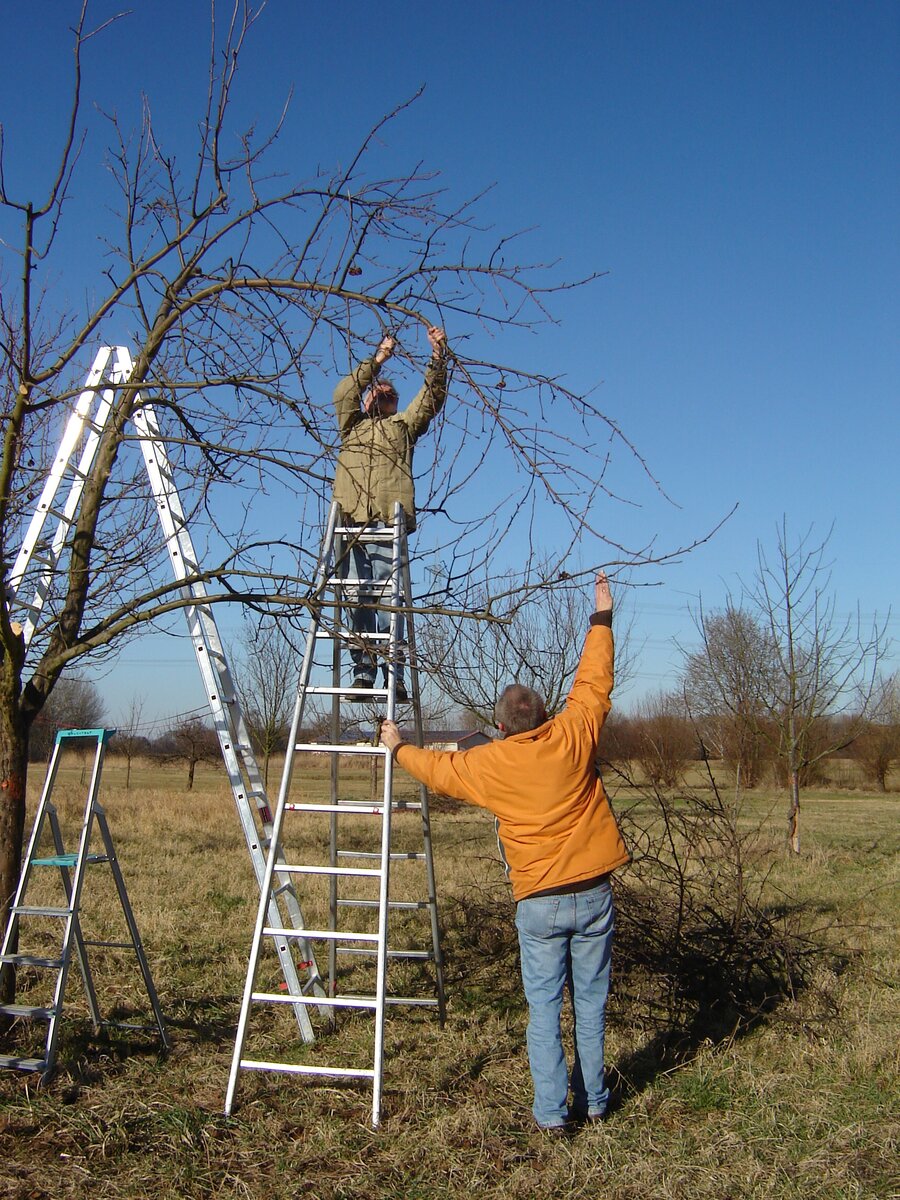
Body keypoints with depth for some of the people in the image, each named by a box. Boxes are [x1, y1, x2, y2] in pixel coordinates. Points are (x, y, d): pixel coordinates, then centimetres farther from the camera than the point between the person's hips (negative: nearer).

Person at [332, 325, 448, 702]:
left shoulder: (404, 425, 26)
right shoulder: (351, 425, 29)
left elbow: (432, 395, 17)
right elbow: (343, 393, 13)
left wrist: (438, 355, 6)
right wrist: (377, 360, 12)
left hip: (388, 518, -2)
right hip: (350, 518, 2)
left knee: (385, 594, -12)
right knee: (360, 596, -1)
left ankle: (394, 677, -15)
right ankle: (362, 673, -2)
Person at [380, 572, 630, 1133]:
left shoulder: (488, 764, -4)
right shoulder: (573, 737, -5)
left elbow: (439, 768, 14)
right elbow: (595, 682, 9)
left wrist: (399, 747, 33)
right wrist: (602, 617, 19)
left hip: (539, 901, -2)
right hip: (594, 892, 2)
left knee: (544, 1008, 7)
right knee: (592, 1002, 12)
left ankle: (553, 1110, 7)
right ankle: (593, 1100, 21)